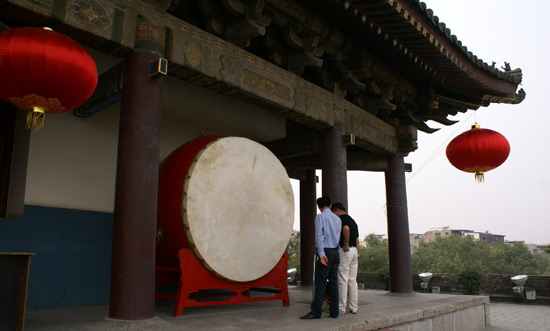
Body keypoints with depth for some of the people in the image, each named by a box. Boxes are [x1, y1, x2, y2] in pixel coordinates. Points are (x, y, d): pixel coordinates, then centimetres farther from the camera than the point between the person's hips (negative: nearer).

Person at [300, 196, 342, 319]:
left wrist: (321, 254, -18)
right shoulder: (337, 219, 15)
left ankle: (316, 311, -6)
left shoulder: (320, 217, -3)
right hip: (336, 252, 6)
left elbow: (319, 235, -14)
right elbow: (338, 236, 15)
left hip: (325, 251, -6)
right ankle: (334, 311, 10)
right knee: (333, 282, 8)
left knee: (320, 282, -7)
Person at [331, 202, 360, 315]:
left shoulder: (342, 218, -6)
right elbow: (357, 240, 19)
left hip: (345, 251, -8)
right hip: (354, 250, 8)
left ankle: (341, 308, 1)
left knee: (342, 280, -3)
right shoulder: (352, 220, 20)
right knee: (352, 280, 11)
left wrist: (346, 244, -20)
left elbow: (346, 229, -28)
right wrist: (355, 252, 20)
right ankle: (354, 307, 14)